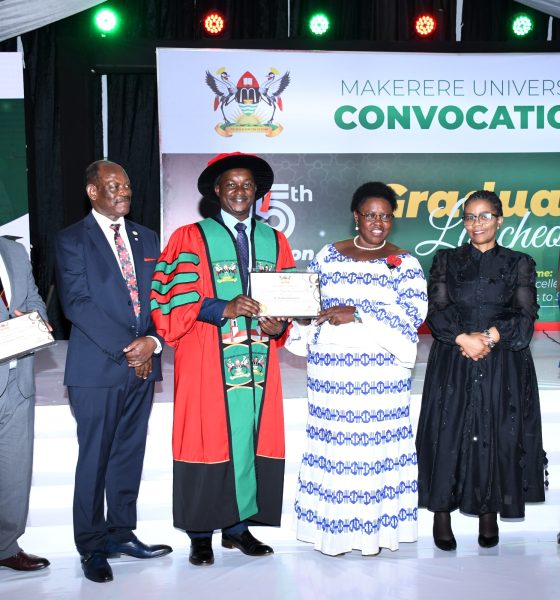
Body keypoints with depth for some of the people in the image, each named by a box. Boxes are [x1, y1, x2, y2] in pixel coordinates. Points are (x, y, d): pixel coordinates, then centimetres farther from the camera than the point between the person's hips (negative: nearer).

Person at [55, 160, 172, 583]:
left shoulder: (147, 239, 14)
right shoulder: (72, 240, -1)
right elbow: (77, 303, -11)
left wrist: (151, 341, -8)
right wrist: (125, 349, -15)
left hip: (142, 364, 5)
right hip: (96, 368, -5)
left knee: (130, 455, 12)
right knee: (94, 459, 3)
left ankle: (121, 533, 25)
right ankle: (92, 546, 14)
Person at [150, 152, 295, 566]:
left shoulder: (274, 242, 14)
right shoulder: (191, 238, 1)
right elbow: (174, 300, -7)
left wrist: (278, 326, -6)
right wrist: (222, 308, -20)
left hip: (258, 361, 4)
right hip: (207, 363, -3)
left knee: (252, 439, 6)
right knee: (209, 439, 0)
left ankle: (238, 526, 20)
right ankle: (201, 534, 13)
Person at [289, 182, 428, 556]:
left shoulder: (405, 262, 4)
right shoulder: (328, 256, 12)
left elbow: (414, 310, -9)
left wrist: (358, 312, -16)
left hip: (381, 368, -1)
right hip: (332, 366, 2)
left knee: (378, 443, 0)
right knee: (333, 440, 2)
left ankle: (376, 527, 13)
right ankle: (334, 527, 14)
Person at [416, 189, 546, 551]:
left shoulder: (519, 263, 8)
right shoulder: (447, 261, 9)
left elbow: (525, 317, -2)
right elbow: (436, 311, 0)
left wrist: (488, 337, -16)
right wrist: (464, 338, -16)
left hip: (503, 366, 0)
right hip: (452, 365, 0)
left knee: (498, 436, 2)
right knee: (448, 433, -1)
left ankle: (489, 512, 17)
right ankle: (442, 512, 11)